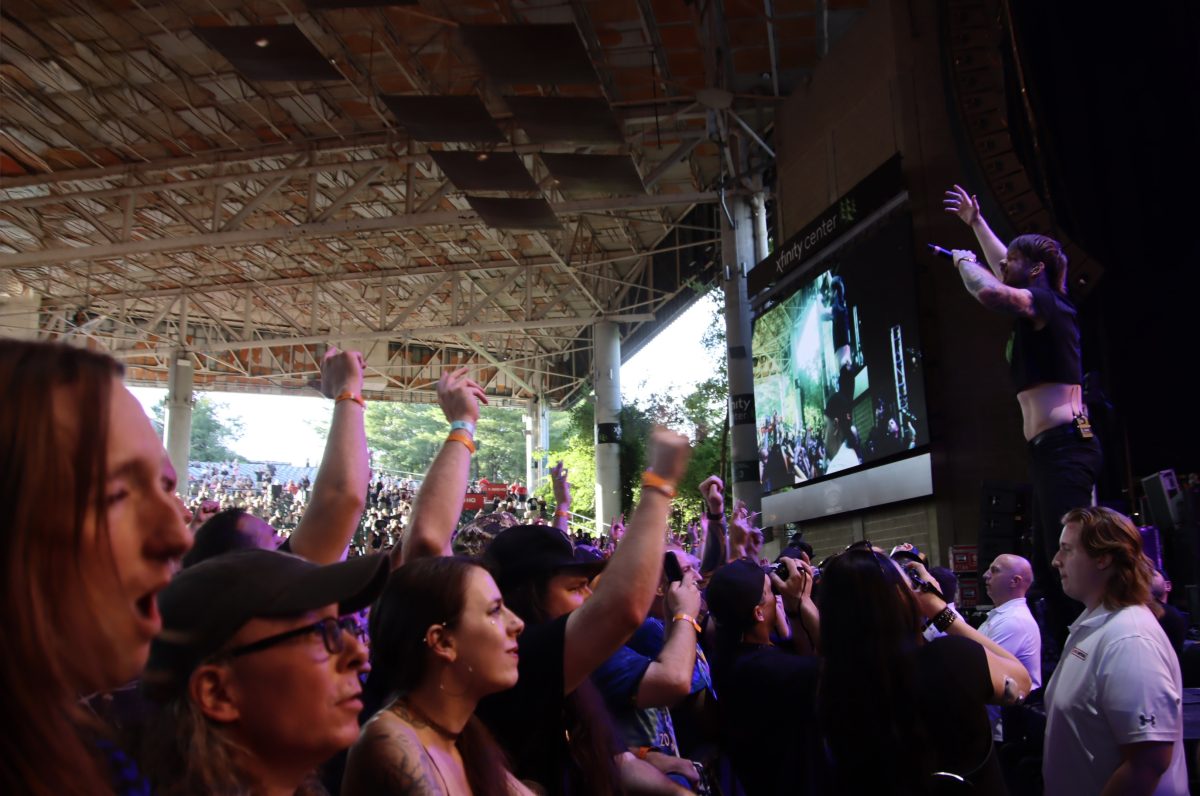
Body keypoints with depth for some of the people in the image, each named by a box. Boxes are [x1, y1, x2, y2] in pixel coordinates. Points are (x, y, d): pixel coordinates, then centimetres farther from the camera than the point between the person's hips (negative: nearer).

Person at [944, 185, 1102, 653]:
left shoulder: (1046, 302, -7)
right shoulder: (1040, 306, 20)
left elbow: (990, 292, -27)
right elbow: (1002, 270, 38)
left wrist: (964, 261, -7)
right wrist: (975, 222, 44)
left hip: (1064, 447, -10)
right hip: (1050, 450, 10)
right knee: (1047, 566, 9)